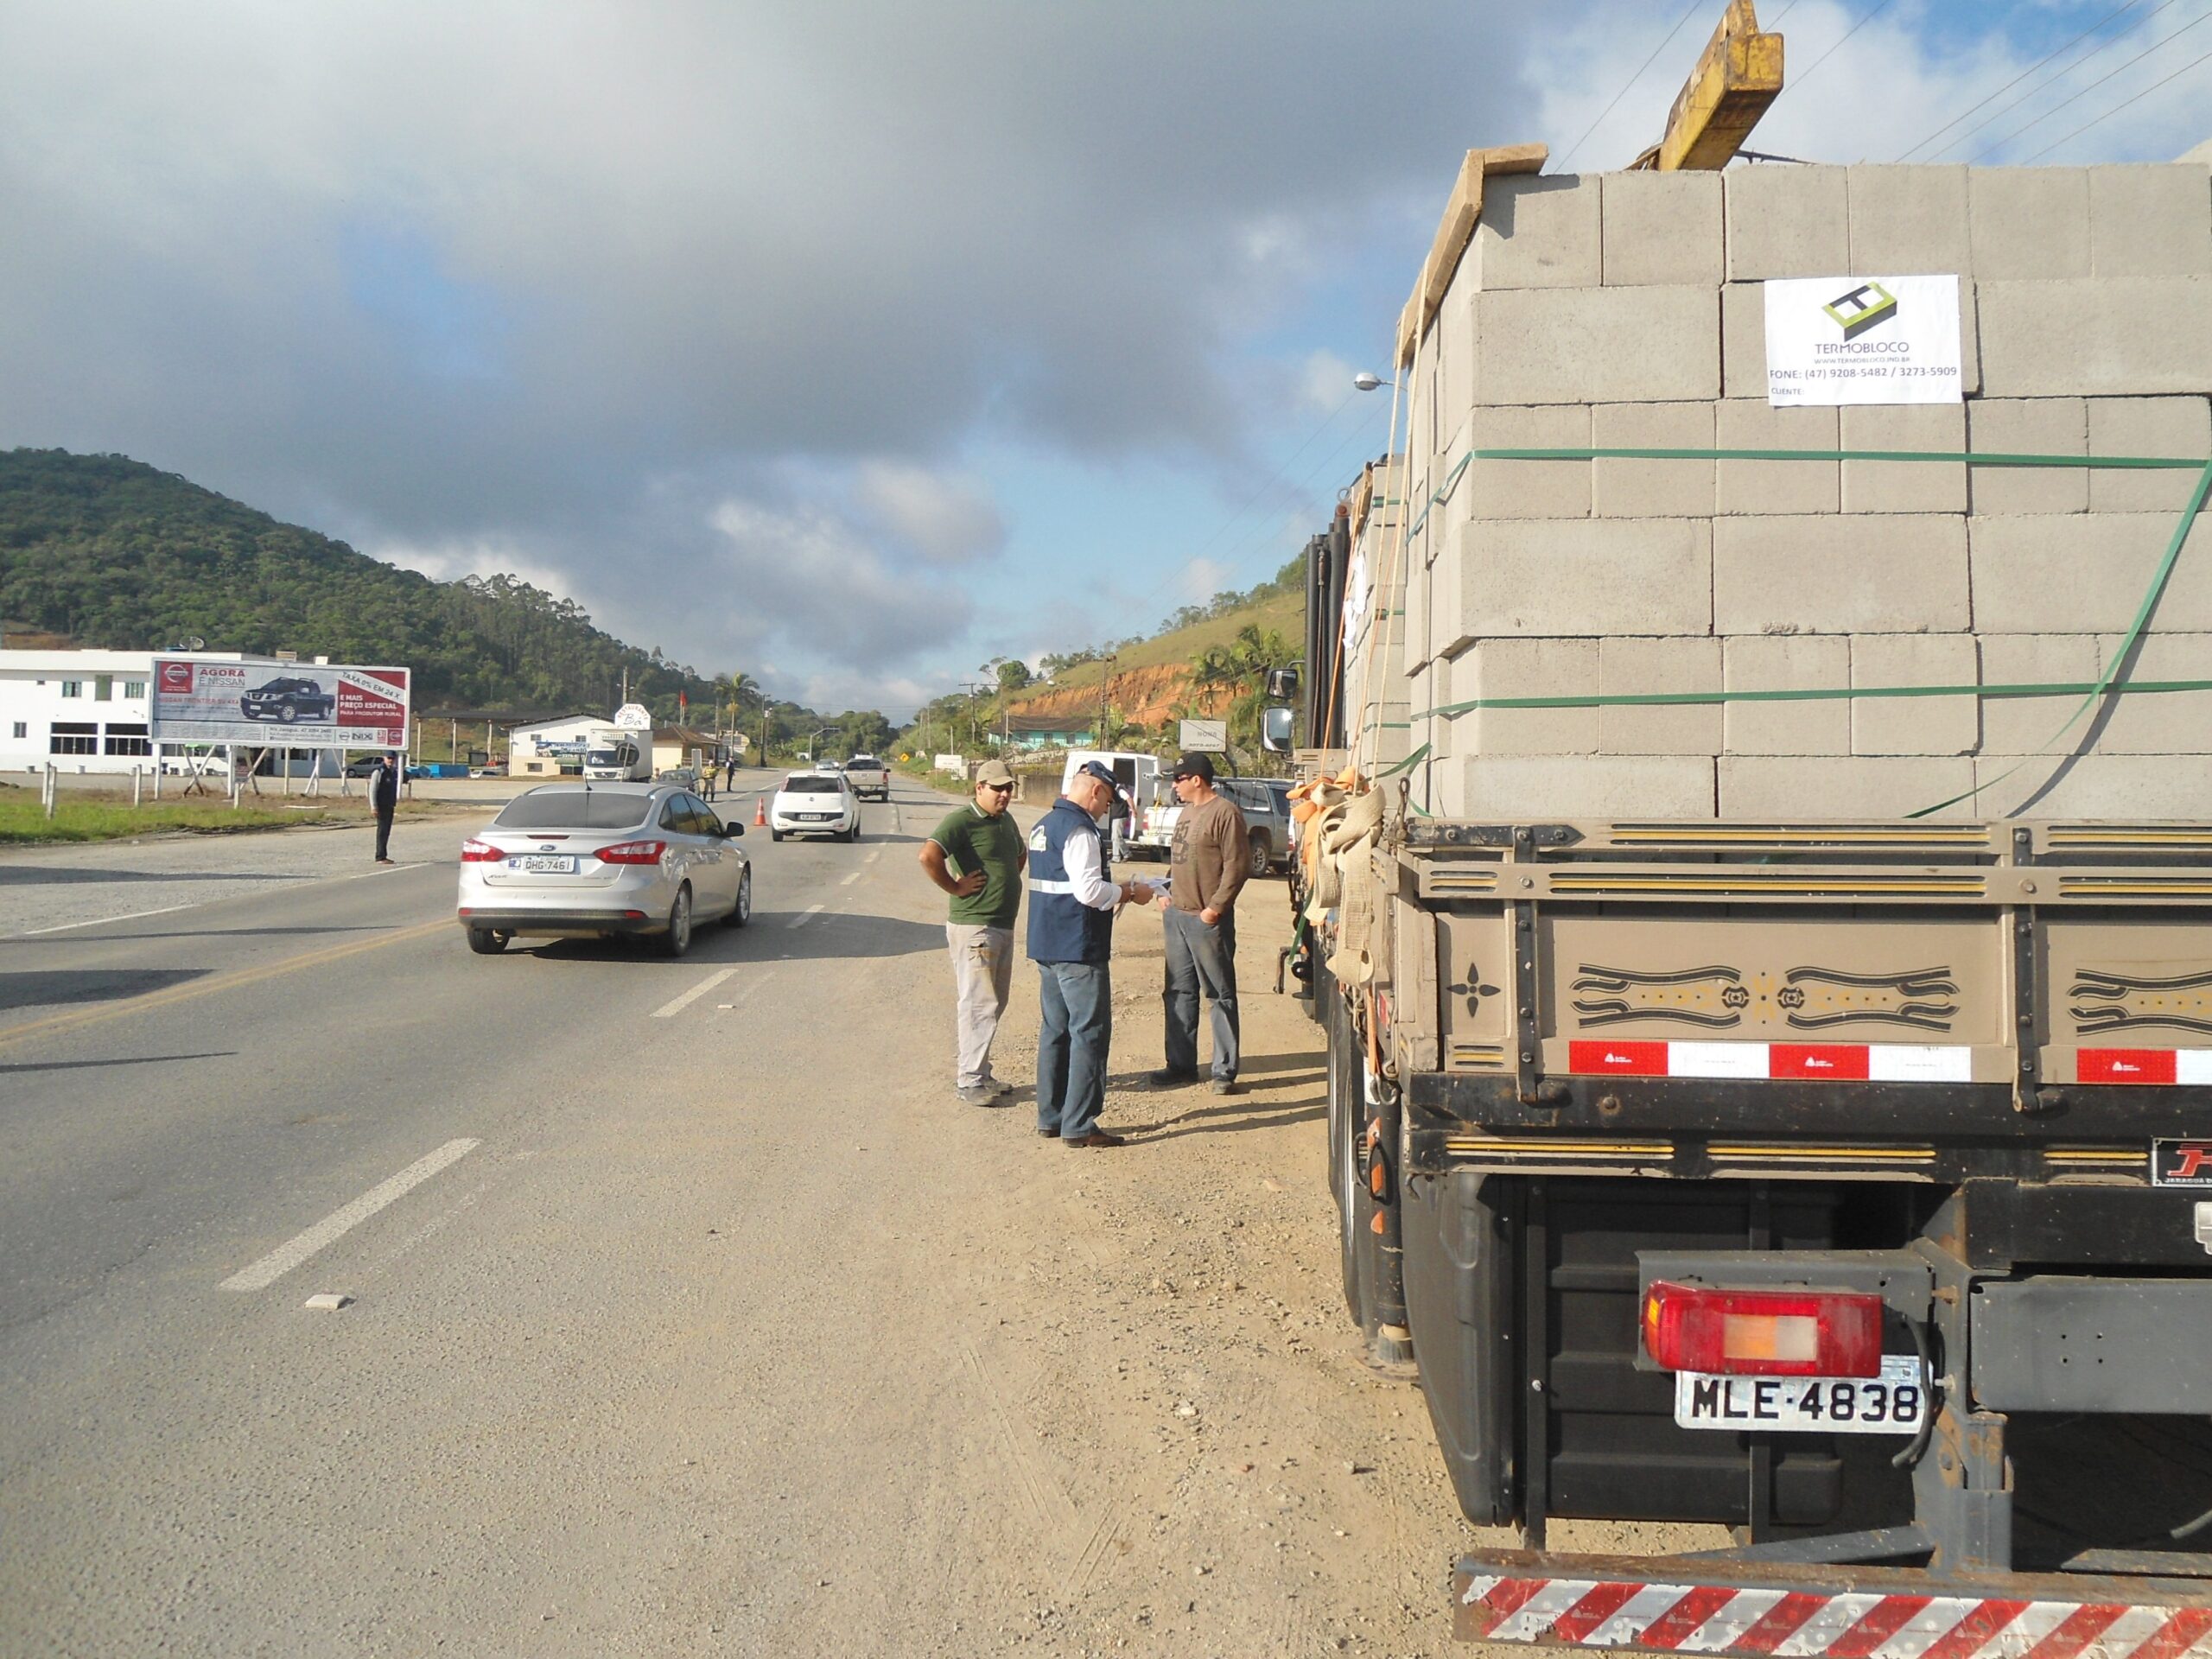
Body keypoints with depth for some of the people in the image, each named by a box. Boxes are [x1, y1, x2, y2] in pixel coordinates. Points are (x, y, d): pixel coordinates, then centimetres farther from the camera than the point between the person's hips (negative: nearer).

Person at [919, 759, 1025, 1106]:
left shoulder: (1006, 821, 13)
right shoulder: (962, 820, -14)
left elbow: (1019, 854, 34)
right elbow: (928, 856, -29)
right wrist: (955, 888, -20)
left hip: (1003, 925, 9)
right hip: (974, 925, -9)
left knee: (994, 1003, 15)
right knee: (979, 1004, -7)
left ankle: (979, 1073, 25)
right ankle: (968, 1083, -1)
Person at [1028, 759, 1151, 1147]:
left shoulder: (1044, 825, 14)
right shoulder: (1079, 830, -16)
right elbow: (1089, 891, -22)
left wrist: (1115, 889, 17)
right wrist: (1128, 893, -7)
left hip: (1046, 946, 10)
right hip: (1078, 949, -10)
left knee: (1055, 1030, 14)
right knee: (1089, 1034, -4)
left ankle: (1050, 1116, 20)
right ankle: (1078, 1126, -2)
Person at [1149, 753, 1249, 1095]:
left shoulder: (1225, 813, -12)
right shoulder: (1186, 812, 16)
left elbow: (1238, 865, -17)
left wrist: (1215, 907, -18)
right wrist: (1168, 895, 12)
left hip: (1208, 919, -9)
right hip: (1177, 915, 9)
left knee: (1221, 995, 0)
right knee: (1179, 992, 12)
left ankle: (1225, 1071, 5)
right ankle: (1181, 1065, 20)